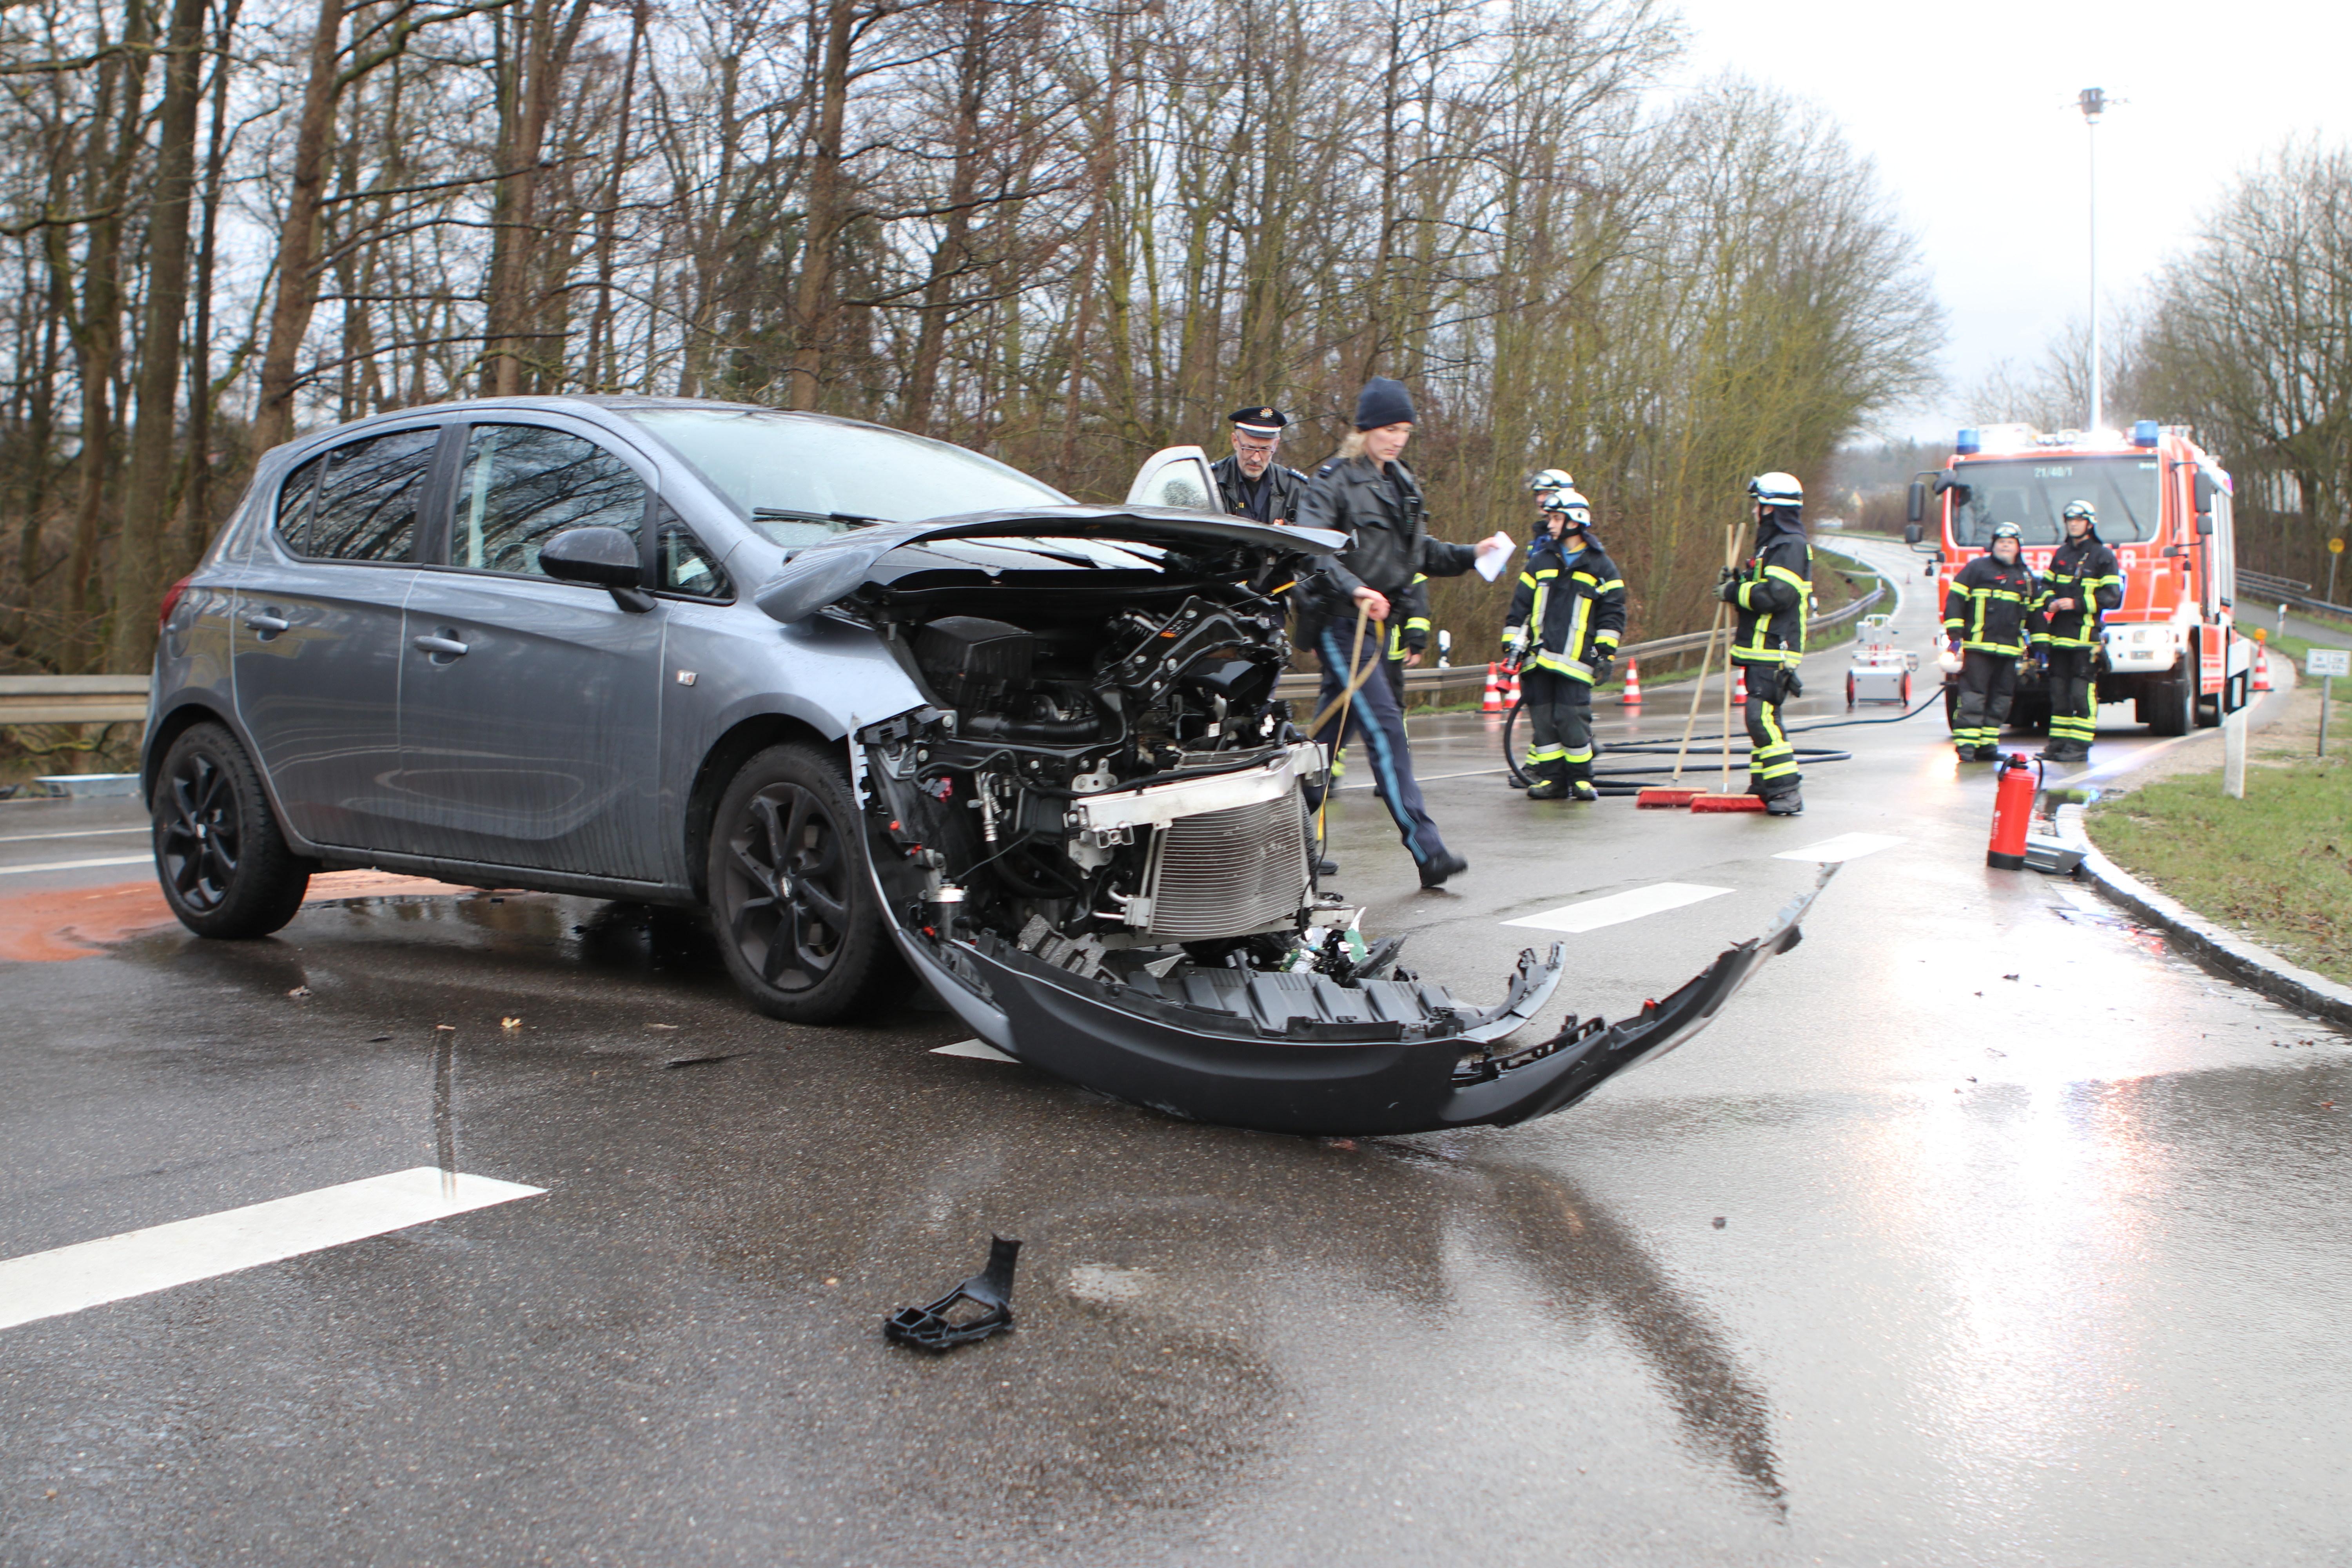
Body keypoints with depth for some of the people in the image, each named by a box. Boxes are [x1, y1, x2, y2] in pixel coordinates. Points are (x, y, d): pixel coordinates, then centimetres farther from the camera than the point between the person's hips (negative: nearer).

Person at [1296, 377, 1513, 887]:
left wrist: (1471, 554, 8)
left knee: (1332, 731, 13)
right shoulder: (1336, 480, -9)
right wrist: (1354, 589, -33)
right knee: (1385, 728, -13)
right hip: (1340, 621, -8)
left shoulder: (1401, 484, 16)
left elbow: (1420, 553, 22)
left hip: (1375, 621, 8)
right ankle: (1426, 850, -16)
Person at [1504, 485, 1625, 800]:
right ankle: (1551, 777, 10)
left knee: (1572, 718, -10)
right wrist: (1513, 643, 6)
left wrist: (1606, 652, -3)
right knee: (1542, 717, 2)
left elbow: (1613, 613, 5)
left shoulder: (1600, 565, 6)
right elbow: (1520, 606, 13)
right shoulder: (1540, 561, 13)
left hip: (1575, 659, -3)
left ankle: (1581, 778, 4)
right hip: (1539, 656, 3)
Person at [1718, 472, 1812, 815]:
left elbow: (1777, 594, -24)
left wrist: (1735, 592, -12)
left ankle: (1787, 791, -18)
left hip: (1775, 652, -11)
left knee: (1763, 717, -18)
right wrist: (1739, 581, 9)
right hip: (1761, 650, 11)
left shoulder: (1791, 545, -13)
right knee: (1761, 718, 14)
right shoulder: (1773, 544, 21)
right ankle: (1763, 786, 22)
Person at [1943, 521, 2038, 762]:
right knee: (1973, 695, -9)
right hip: (1978, 646, -5)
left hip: (2009, 650, 5)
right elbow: (1955, 599, -2)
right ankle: (1966, 744, -10)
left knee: (2000, 699, 6)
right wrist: (1955, 633, -10)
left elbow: (2036, 611, 26)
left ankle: (1988, 745, 12)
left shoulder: (2026, 576, 17)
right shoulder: (1978, 567, 2)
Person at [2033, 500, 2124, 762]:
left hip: (2085, 635, -6)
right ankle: (2058, 744, 12)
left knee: (2082, 692, -8)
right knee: (2059, 691, 7)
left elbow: (2112, 596, -6)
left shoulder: (2103, 556, -1)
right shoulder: (2061, 554, 17)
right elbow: (2047, 585, 24)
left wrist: (2077, 603, -16)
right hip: (2059, 635, 6)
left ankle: (2079, 746, -7)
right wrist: (2051, 602, 1)